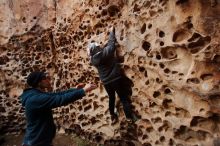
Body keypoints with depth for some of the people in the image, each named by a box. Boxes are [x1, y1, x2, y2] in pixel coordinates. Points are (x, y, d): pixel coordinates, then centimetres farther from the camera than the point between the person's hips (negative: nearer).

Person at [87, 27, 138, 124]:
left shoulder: (93, 60, -4)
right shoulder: (105, 52, -18)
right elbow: (111, 43, -5)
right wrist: (112, 31, 9)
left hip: (106, 82, 5)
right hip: (116, 79, -5)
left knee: (111, 98, 21)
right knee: (124, 98, 6)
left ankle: (113, 117, 31)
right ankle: (130, 116, 12)